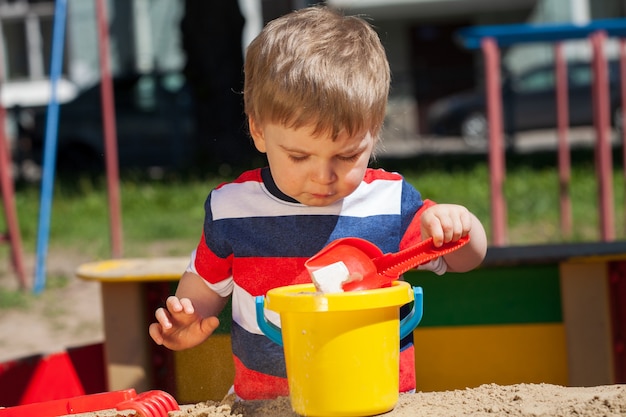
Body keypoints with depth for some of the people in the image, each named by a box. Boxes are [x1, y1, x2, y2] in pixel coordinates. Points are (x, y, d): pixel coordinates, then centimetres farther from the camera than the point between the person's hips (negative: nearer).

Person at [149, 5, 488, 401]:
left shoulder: (392, 201, -1)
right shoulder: (231, 207, 1)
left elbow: (464, 260, 7)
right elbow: (208, 283, 17)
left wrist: (459, 222, -15)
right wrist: (189, 319, -4)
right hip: (264, 405, 1)